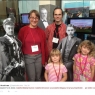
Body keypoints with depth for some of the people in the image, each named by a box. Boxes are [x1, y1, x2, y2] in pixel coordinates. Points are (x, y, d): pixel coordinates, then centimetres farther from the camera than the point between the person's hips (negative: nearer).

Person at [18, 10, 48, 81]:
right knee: (31, 79, 4)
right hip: (28, 57, -3)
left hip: (39, 57, 3)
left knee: (38, 78, 15)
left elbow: (44, 46, 8)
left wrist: (46, 59, 11)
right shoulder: (23, 30, -7)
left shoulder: (41, 31, 2)